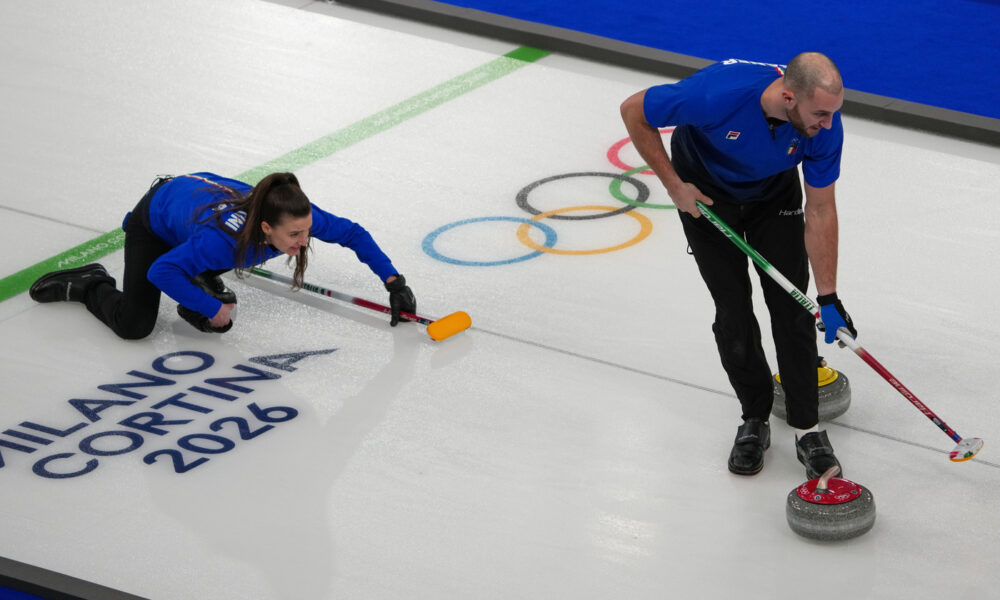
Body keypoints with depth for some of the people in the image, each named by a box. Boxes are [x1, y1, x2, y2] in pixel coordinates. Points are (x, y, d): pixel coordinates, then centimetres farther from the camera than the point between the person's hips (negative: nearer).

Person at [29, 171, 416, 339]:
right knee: (135, 326, -10)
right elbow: (160, 273, -38)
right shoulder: (223, 238, -46)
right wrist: (210, 309, -30)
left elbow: (352, 234, -15)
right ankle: (87, 286, 16)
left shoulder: (297, 216, -31)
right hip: (155, 217, -6)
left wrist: (395, 282, -19)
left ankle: (203, 279, 20)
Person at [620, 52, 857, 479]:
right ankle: (754, 420, 16)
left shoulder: (824, 126, -31)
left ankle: (807, 427, 8)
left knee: (792, 307, -4)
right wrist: (674, 186, -20)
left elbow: (820, 212, -20)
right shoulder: (717, 95, -42)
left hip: (775, 195, 2)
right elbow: (634, 111, -25)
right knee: (733, 311, -3)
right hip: (706, 194, -2)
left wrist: (829, 297, -18)